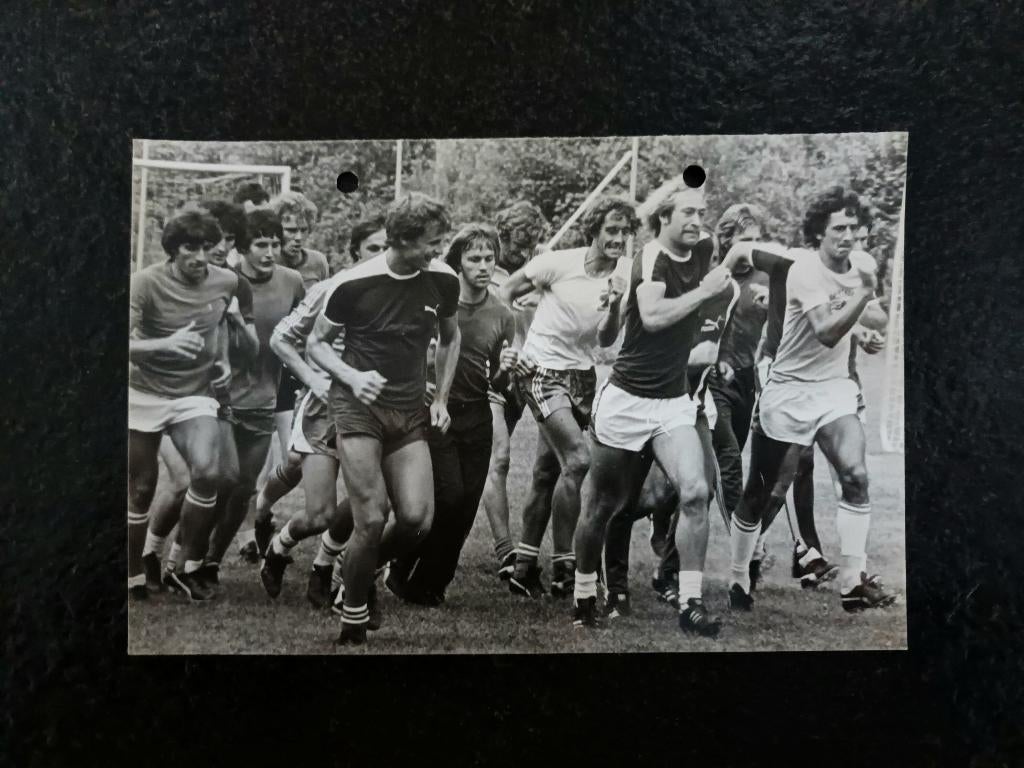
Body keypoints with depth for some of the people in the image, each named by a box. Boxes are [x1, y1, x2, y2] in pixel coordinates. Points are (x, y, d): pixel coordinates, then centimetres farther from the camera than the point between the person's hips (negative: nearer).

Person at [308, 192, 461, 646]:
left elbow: (450, 338, 17)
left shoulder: (443, 280, -1)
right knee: (371, 520, -11)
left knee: (417, 518, -8)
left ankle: (362, 574, 24)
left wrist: (441, 398, 8)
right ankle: (353, 620, 13)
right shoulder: (354, 283, -12)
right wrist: (351, 377, -17)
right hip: (358, 408, -4)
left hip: (411, 413, 4)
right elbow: (317, 342, 1)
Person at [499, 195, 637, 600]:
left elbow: (607, 340, -1)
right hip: (543, 370, -5)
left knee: (547, 472, 10)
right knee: (578, 460, -19)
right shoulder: (559, 263, -12)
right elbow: (505, 294, -3)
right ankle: (563, 569, -8)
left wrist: (614, 306, -19)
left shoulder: (624, 275, 0)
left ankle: (524, 569, 21)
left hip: (582, 375, 6)